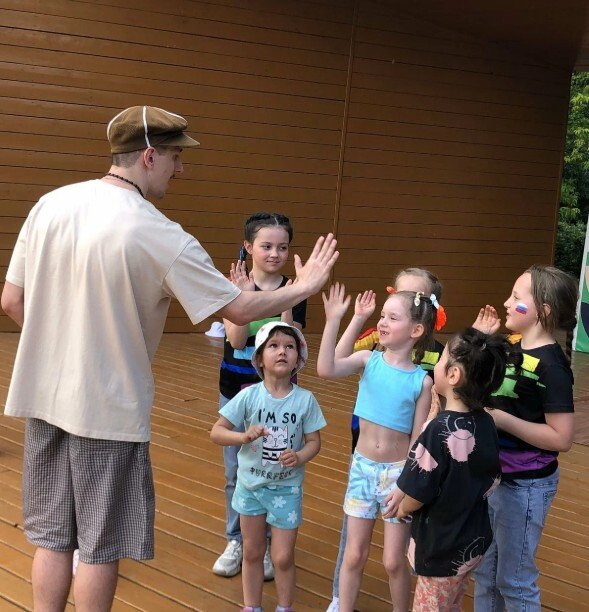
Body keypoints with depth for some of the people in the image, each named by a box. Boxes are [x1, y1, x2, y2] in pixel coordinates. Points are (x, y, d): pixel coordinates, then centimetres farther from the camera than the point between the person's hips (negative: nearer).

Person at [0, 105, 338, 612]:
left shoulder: (50, 205, -2)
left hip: (44, 398, 6)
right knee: (100, 545, 10)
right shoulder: (161, 236, -17)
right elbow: (240, 309, -11)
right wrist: (304, 288, 5)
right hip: (110, 409, -6)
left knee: (52, 536, 18)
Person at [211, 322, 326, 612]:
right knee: (252, 553, 17)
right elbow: (216, 431, -9)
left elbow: (314, 441, -5)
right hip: (250, 485, 1)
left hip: (286, 488, -1)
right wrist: (244, 436, -27)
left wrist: (299, 457, -25)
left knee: (283, 558, 5)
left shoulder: (305, 400, -14)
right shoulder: (249, 396, -13)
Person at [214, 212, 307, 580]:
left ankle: (267, 545, 20)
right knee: (235, 472, 10)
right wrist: (245, 295, -27)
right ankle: (236, 541, 25)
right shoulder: (235, 286, -5)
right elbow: (236, 340, -17)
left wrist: (285, 305, -24)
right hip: (235, 389, 1)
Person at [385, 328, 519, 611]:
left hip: (442, 549, -7)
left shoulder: (440, 430, -28)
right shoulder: (485, 423, -6)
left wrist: (401, 508, 2)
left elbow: (416, 497, -23)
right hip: (473, 541, 7)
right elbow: (491, 481, 6)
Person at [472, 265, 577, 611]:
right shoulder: (511, 347, 2)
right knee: (484, 571, 21)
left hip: (525, 485, -8)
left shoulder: (551, 366, -22)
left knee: (514, 580, 8)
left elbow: (562, 438, -25)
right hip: (493, 475, 8)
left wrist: (501, 419, -25)